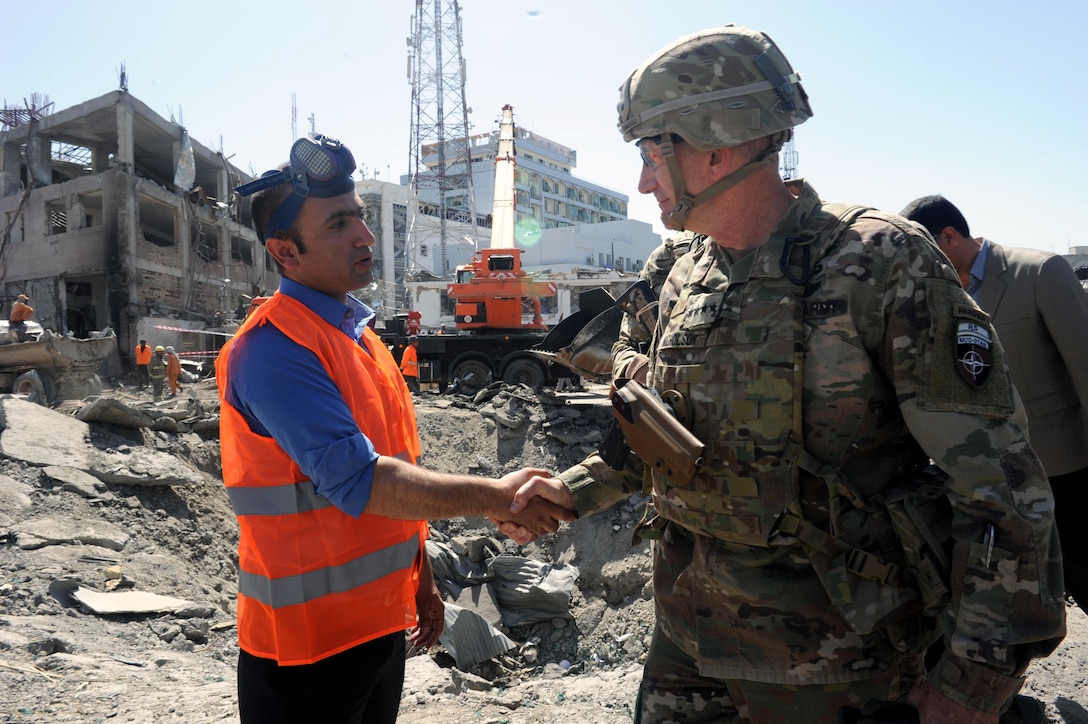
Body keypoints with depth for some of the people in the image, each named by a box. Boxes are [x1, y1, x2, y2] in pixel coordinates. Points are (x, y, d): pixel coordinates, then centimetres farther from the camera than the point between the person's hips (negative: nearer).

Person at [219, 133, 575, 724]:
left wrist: (420, 581, 17)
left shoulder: (358, 332, 8)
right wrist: (493, 497, -26)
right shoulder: (273, 349, -20)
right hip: (306, 639, -8)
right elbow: (356, 480, -29)